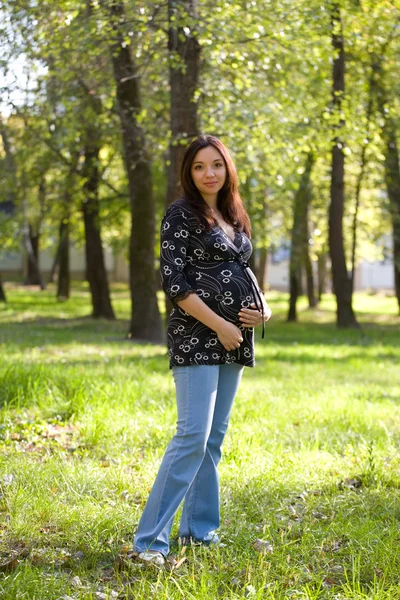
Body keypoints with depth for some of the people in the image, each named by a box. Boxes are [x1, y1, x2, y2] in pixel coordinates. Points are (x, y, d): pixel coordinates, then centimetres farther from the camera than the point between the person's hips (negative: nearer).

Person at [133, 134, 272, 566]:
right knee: (192, 435, -15)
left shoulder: (233, 217, 16)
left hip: (233, 341, 8)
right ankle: (150, 539, -13)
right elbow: (174, 282, -13)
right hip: (196, 338, -8)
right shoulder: (181, 215, -6)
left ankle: (199, 527, 18)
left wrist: (263, 308, 2)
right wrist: (220, 326, -16)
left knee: (214, 436, 10)